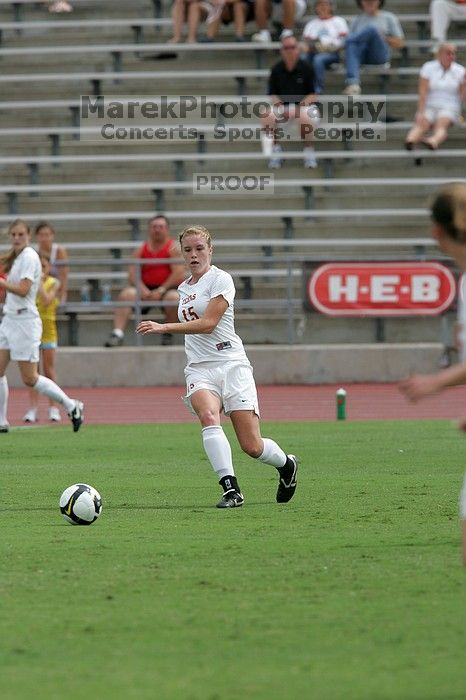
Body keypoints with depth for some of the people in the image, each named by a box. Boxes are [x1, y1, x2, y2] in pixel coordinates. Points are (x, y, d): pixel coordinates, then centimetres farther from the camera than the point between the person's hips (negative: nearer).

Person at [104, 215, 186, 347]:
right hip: (146, 289, 3)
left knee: (174, 297, -37)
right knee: (126, 294, -26)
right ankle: (117, 334, -36)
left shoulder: (173, 248, 1)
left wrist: (160, 290, -19)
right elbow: (133, 274, -1)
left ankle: (168, 334, -15)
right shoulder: (141, 250, 10)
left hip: (168, 289, -3)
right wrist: (143, 290, -20)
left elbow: (179, 274, -10)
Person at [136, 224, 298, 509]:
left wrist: (163, 327, -22)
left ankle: (287, 465, 28)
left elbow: (208, 324, -17)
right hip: (199, 369, 5)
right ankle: (231, 490, -35)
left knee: (252, 446, -7)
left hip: (230, 364, -5)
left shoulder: (221, 279, -6)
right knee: (208, 416, -30)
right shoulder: (184, 288, 17)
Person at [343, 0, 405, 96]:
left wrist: (382, 37, -4)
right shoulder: (357, 21, 28)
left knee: (371, 29, -30)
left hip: (380, 54, -2)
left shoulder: (389, 18, 20)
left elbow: (400, 43, 13)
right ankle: (353, 83, -56)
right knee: (352, 46, -38)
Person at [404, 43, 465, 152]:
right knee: (421, 124, -33)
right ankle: (410, 140, -63)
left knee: (441, 124, -35)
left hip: (449, 108, 0)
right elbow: (422, 93, -6)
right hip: (429, 106, 0)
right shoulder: (428, 68, 2)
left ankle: (433, 142, -65)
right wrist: (421, 113, -18)